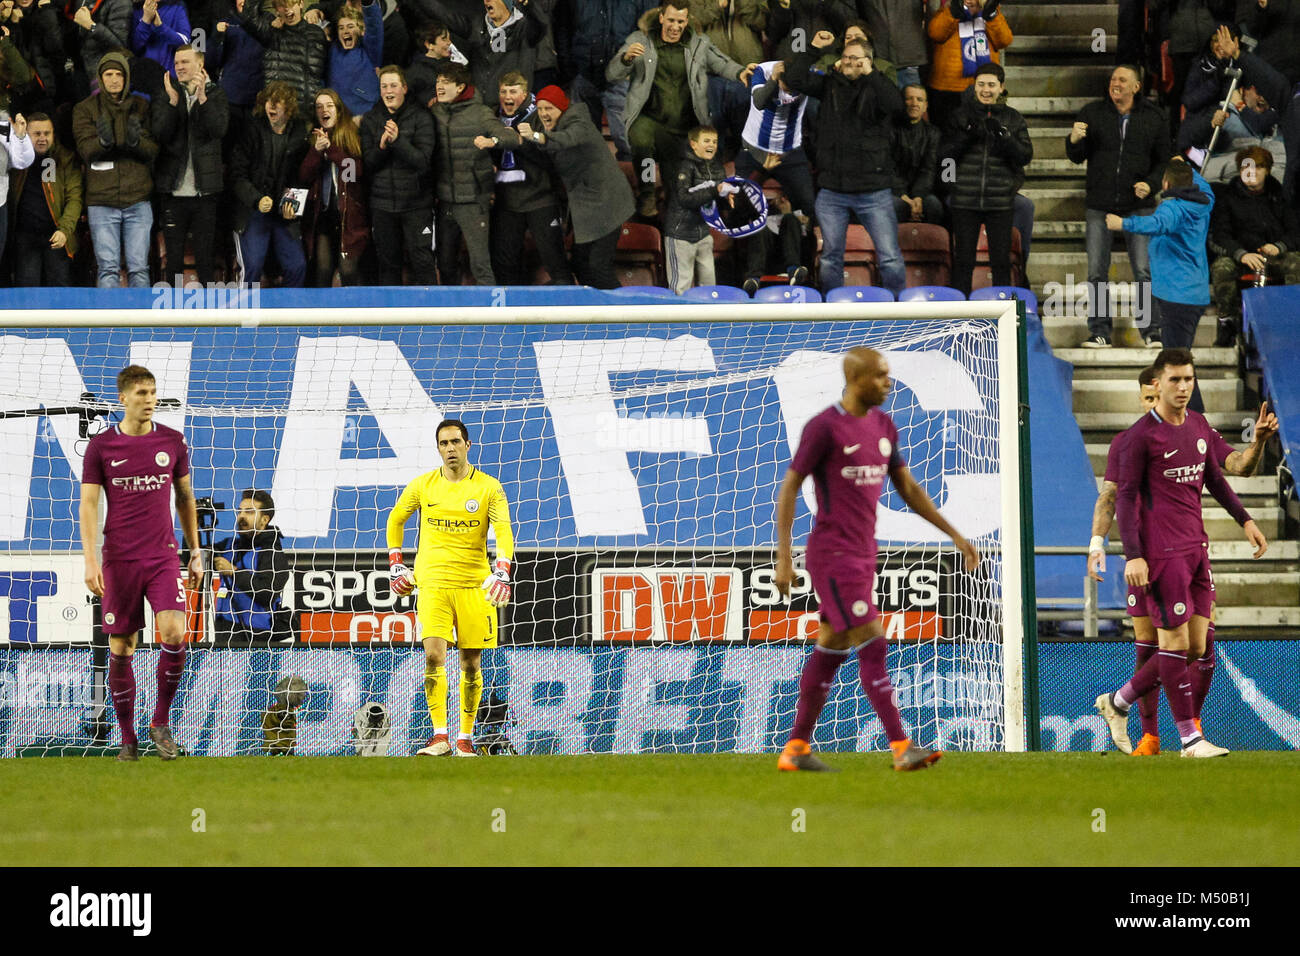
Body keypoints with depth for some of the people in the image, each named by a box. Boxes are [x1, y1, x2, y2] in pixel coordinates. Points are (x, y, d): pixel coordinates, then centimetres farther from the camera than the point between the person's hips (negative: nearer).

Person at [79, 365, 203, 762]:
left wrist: (196, 552, 15)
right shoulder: (101, 446, -1)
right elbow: (89, 503, -2)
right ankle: (127, 737, 14)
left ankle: (161, 722, 0)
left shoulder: (172, 441, 6)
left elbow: (185, 497, 16)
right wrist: (90, 560, -12)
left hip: (163, 557, 1)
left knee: (174, 633, -18)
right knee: (120, 649, 1)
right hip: (119, 561, -1)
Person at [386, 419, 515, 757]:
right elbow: (396, 519, 21)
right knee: (434, 656, -17)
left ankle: (466, 737, 16)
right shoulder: (422, 486, 5)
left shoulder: (489, 488, 0)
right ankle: (440, 736, -17)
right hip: (432, 583, 0)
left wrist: (502, 570, -25)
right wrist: (395, 563, 14)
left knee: (471, 664, 3)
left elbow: (503, 531, -9)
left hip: (474, 586, 0)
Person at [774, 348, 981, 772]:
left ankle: (795, 749, 16)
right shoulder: (824, 427, -12)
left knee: (831, 650, 10)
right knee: (872, 646, -13)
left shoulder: (883, 426, 11)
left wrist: (955, 535, 14)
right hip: (833, 556, -8)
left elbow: (908, 488, 18)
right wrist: (783, 557, -15)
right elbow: (789, 487, -9)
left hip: (862, 555, 8)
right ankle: (902, 747, -15)